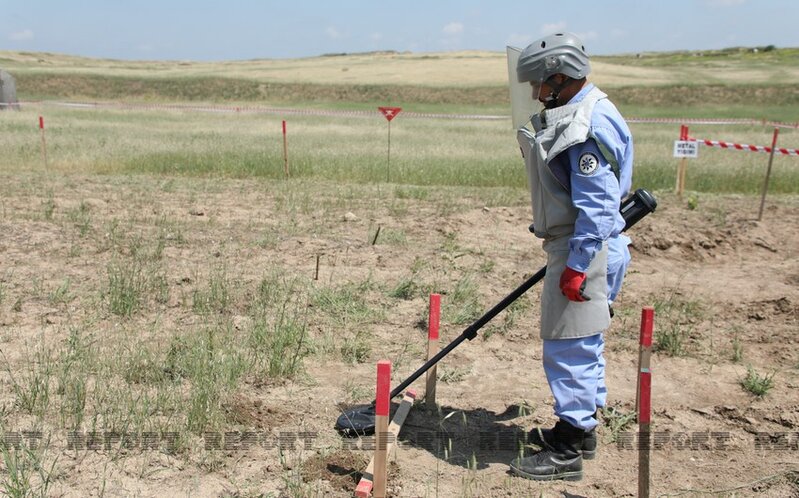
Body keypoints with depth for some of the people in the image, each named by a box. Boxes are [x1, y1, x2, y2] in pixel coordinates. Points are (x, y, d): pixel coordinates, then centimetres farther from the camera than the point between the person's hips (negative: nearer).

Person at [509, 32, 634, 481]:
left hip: (587, 250, -11)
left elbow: (596, 207, -24)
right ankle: (580, 428, 35)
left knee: (569, 347, -4)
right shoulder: (575, 114, 13)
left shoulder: (588, 126, -20)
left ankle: (569, 452, 7)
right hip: (578, 246, 11)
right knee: (584, 343, 19)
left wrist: (576, 266, -24)